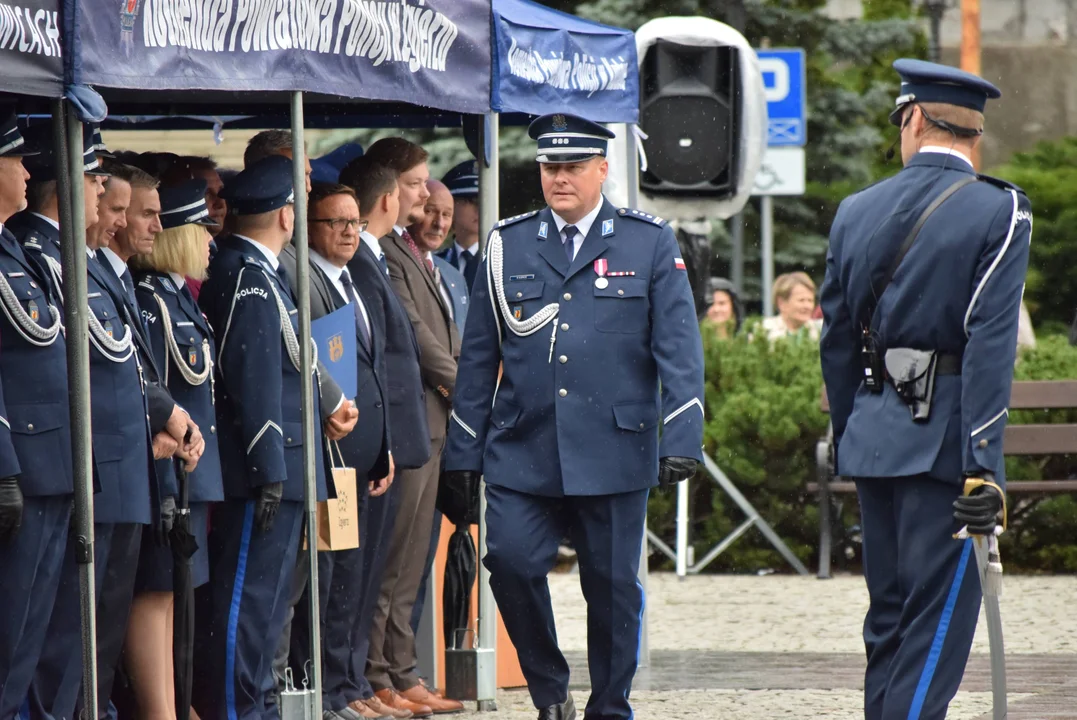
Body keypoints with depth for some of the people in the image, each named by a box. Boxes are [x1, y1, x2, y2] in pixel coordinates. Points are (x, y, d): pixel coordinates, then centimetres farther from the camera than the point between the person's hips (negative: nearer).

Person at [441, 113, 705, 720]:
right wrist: (463, 452, 10)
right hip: (521, 455, 1)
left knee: (613, 585, 2)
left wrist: (682, 441, -9)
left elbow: (679, 349, 0)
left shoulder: (650, 243, 5)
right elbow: (478, 358, 13)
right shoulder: (508, 246, 10)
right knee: (510, 562, -13)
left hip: (614, 455, -1)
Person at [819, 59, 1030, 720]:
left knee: (890, 612, 14)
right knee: (940, 616, -5)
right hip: (945, 440, -5)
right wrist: (984, 465, -17)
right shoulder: (999, 213, -8)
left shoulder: (856, 212, 8)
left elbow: (836, 341, 13)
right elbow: (991, 345, -16)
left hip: (874, 437, 5)